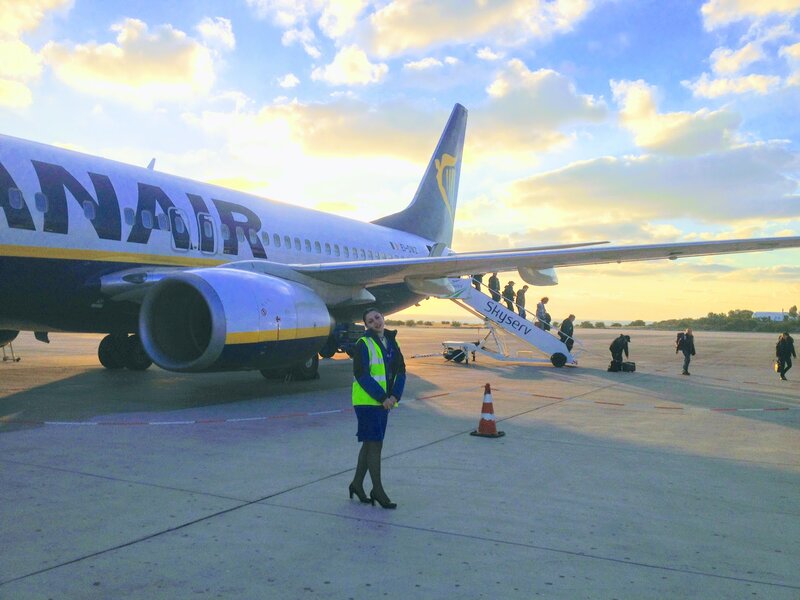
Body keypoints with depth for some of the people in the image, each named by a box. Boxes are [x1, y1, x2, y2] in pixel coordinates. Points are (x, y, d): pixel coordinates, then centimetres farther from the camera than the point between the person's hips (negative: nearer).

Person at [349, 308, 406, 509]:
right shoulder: (363, 344, -9)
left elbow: (401, 371, 8)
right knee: (375, 445, -4)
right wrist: (382, 398, -17)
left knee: (369, 444, 14)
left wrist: (395, 396, -7)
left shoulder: (392, 343, 10)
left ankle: (357, 484, 27)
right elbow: (361, 375, -15)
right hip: (367, 401, -7)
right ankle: (377, 490, 5)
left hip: (384, 402, 7)